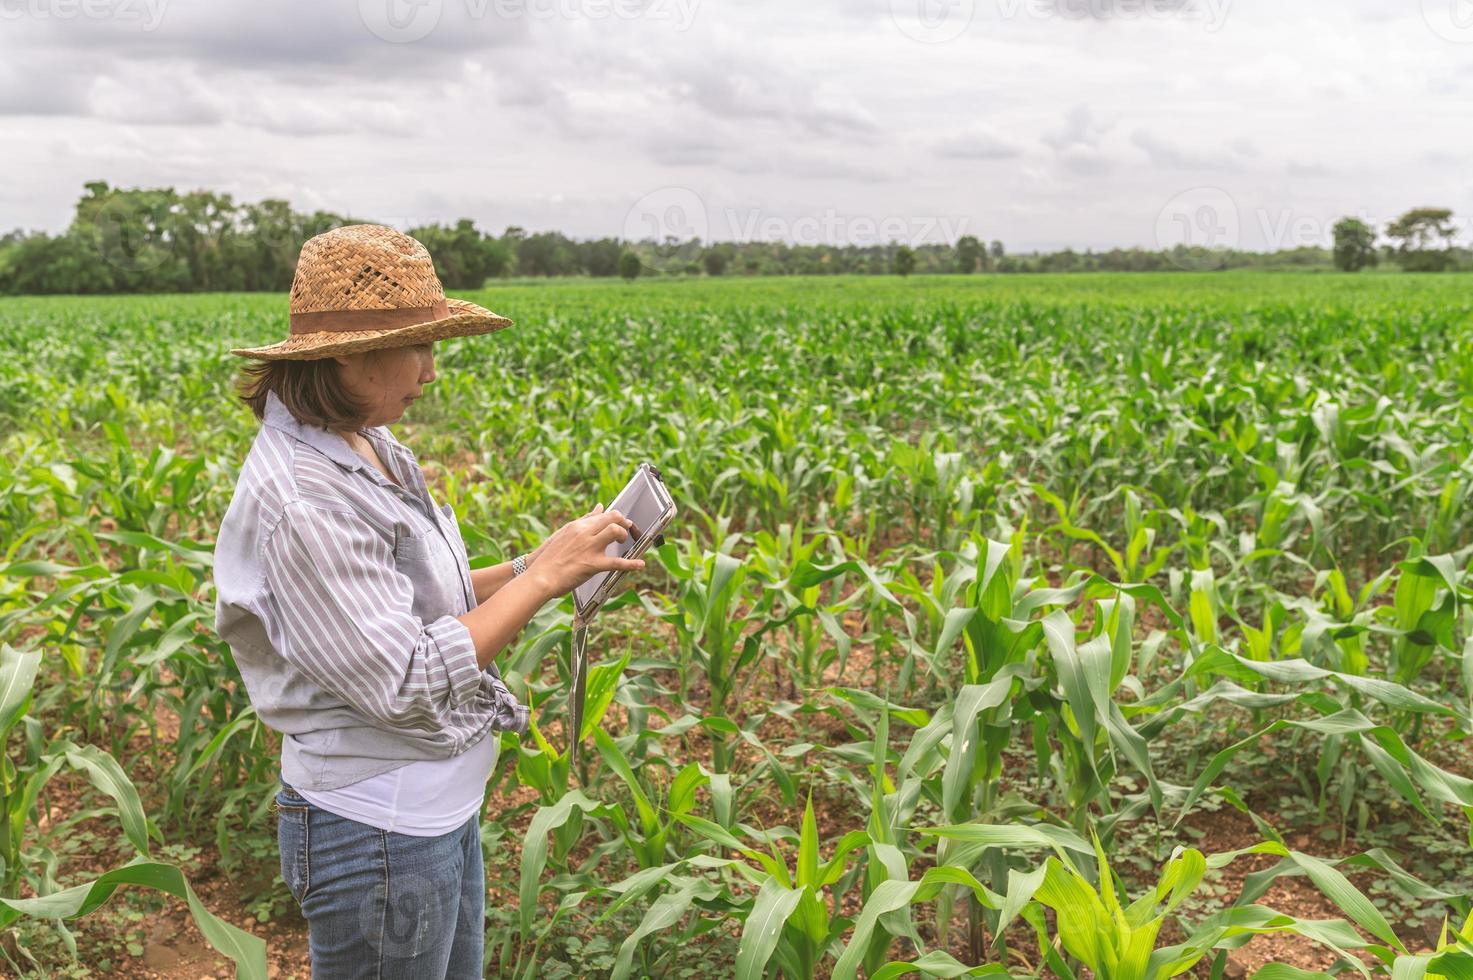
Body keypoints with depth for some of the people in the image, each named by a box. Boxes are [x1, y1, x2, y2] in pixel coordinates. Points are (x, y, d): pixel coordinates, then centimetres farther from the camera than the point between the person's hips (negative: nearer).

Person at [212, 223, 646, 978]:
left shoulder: (366, 448, 3)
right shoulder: (302, 505, -26)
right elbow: (407, 686, -26)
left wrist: (533, 567, -2)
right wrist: (542, 579, -23)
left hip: (443, 805, 9)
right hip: (377, 833, -9)